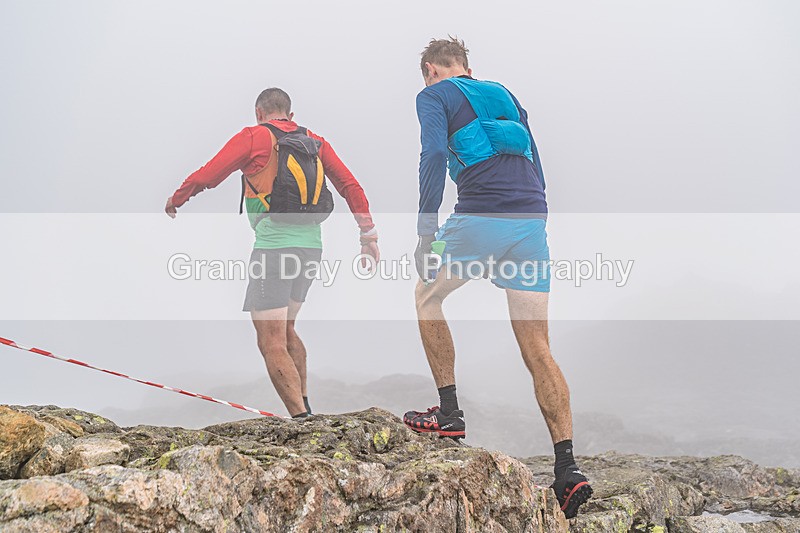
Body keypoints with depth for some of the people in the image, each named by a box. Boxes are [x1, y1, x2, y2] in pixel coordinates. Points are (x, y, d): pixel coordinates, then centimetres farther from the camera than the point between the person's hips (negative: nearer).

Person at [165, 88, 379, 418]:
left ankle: (301, 419, -15)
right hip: (311, 245, 7)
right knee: (285, 329, 23)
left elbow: (205, 177, 1)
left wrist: (175, 201, 19)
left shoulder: (253, 137, 1)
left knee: (272, 344, -6)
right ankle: (304, 406, 24)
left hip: (274, 246, -7)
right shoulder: (314, 141, 15)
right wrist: (368, 233, 12)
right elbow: (350, 186, 10)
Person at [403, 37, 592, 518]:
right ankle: (568, 468, -4)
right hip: (533, 220, 5)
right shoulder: (504, 95, 28)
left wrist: (426, 230, -12)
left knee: (427, 296, 22)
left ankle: (449, 413, 14)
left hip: (480, 219, -5)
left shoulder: (434, 96, 10)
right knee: (537, 349, 4)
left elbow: (434, 156, -8)